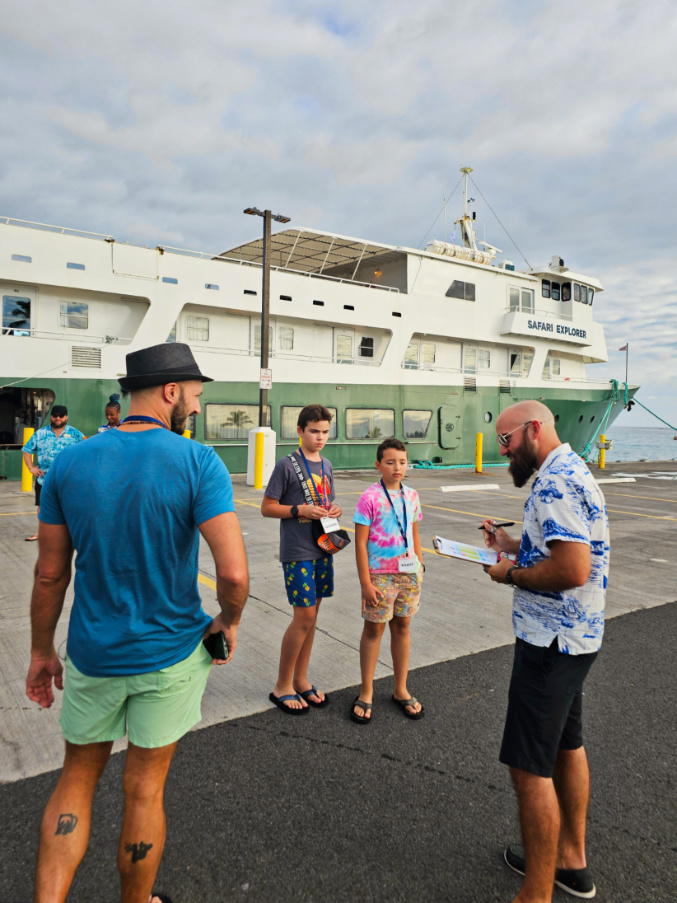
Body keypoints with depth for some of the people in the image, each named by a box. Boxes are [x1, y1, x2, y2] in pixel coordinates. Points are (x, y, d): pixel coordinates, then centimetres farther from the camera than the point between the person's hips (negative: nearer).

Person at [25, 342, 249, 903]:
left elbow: (50, 574, -1)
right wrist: (229, 624, -4)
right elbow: (234, 572, -25)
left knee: (78, 778, 24)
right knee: (145, 788, 18)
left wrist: (41, 653, 12)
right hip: (171, 653, -2)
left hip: (93, 653, 2)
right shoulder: (197, 462, -18)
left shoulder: (70, 463, -6)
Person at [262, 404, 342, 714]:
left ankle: (301, 680, 26)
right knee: (303, 618, -6)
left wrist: (335, 510, -1)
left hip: (323, 550, 7)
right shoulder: (287, 465, -10)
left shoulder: (326, 465, 11)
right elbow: (267, 508, -8)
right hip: (297, 553, -7)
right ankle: (282, 686, 12)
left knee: (310, 616, 12)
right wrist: (301, 510, -20)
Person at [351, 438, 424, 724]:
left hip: (408, 572, 5)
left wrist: (420, 566, 11)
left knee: (402, 626, 13)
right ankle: (366, 693, 22)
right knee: (374, 628, 6)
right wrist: (365, 583, -14)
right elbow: (360, 543, -12)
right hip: (380, 574, -5)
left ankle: (400, 690, 29)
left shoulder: (411, 496, 5)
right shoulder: (370, 498, -12)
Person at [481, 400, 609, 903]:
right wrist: (512, 544, 10)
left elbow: (573, 569, -31)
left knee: (530, 766, -1)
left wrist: (511, 574, -17)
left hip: (552, 642, -11)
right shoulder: (572, 470, 11)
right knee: (567, 746, 23)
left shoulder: (556, 483, -22)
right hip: (575, 634, 11)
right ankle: (570, 859, 41)